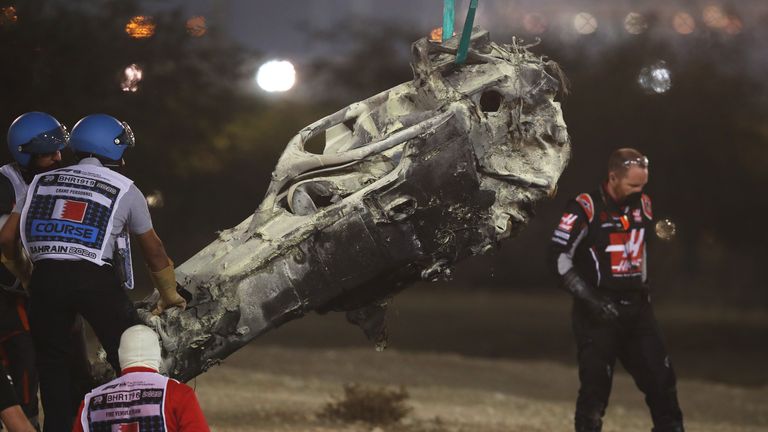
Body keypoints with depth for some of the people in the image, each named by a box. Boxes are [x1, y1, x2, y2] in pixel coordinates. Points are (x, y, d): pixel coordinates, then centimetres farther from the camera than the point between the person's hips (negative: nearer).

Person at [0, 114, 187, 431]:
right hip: (95, 279, -3)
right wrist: (170, 296, 37)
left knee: (53, 363, 15)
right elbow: (154, 253, 22)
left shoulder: (42, 182, 20)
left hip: (45, 277, 3)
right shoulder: (125, 190, 14)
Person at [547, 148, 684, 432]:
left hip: (637, 307, 6)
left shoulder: (643, 204, 9)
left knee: (660, 377, 3)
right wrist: (590, 299, -19)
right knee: (596, 384, -3)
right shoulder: (585, 208, -12)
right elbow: (558, 257, -15)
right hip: (599, 312, -6)